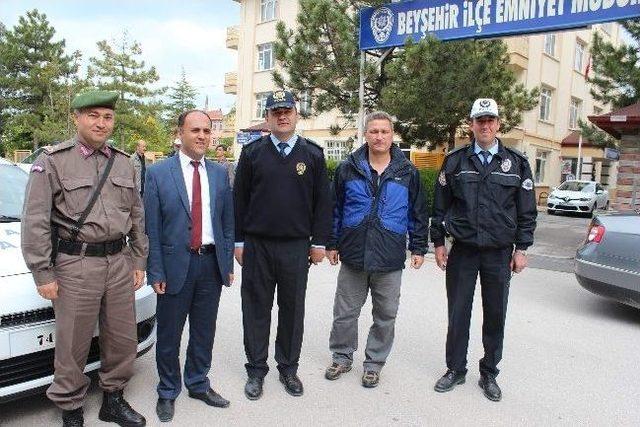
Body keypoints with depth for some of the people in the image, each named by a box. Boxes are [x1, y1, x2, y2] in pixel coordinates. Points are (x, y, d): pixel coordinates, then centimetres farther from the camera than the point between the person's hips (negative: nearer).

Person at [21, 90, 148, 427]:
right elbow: (35, 222, -6)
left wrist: (139, 260, 11)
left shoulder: (123, 162, 10)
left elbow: (137, 216, 14)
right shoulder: (52, 161, -4)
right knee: (72, 345, 6)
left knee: (123, 338, 12)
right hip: (76, 264, -4)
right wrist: (43, 274, -7)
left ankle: (113, 399, 33)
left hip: (119, 261, 5)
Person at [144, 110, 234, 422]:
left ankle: (198, 384, 36)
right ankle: (167, 392, 31)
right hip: (176, 264, -3)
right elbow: (152, 228, -5)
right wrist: (156, 272, -8)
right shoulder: (158, 173, -5)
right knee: (169, 334, 10)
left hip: (211, 262, 3)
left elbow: (227, 222, 8)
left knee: (204, 331, 16)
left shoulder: (220, 173, 6)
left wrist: (228, 264, 6)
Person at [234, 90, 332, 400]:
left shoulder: (313, 154, 4)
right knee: (256, 309, 8)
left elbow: (322, 201, 5)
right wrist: (239, 241, 2)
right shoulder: (252, 152, 4)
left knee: (292, 309, 10)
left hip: (297, 247, 0)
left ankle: (288, 368, 27)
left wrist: (319, 242, 1)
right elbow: (240, 199, 5)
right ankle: (256, 370, 24)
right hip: (257, 246, 0)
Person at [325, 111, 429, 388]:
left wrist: (419, 247, 7)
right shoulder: (348, 169, 3)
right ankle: (342, 357, 31)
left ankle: (374, 362, 30)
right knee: (345, 313, 10)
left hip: (390, 260, 0)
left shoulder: (407, 172, 2)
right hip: (353, 255, 0)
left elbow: (418, 213, 8)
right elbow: (335, 209, 8)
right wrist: (332, 244, 7)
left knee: (385, 315, 11)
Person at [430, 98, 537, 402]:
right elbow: (440, 205, 5)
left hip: (500, 253, 1)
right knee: (458, 313, 7)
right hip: (462, 251, 0)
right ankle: (455, 370, 24)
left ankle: (489, 374, 27)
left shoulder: (516, 163, 4)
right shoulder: (455, 161, 3)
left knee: (495, 316, 9)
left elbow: (527, 210, 6)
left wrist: (522, 248, 1)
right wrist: (439, 243, 2)